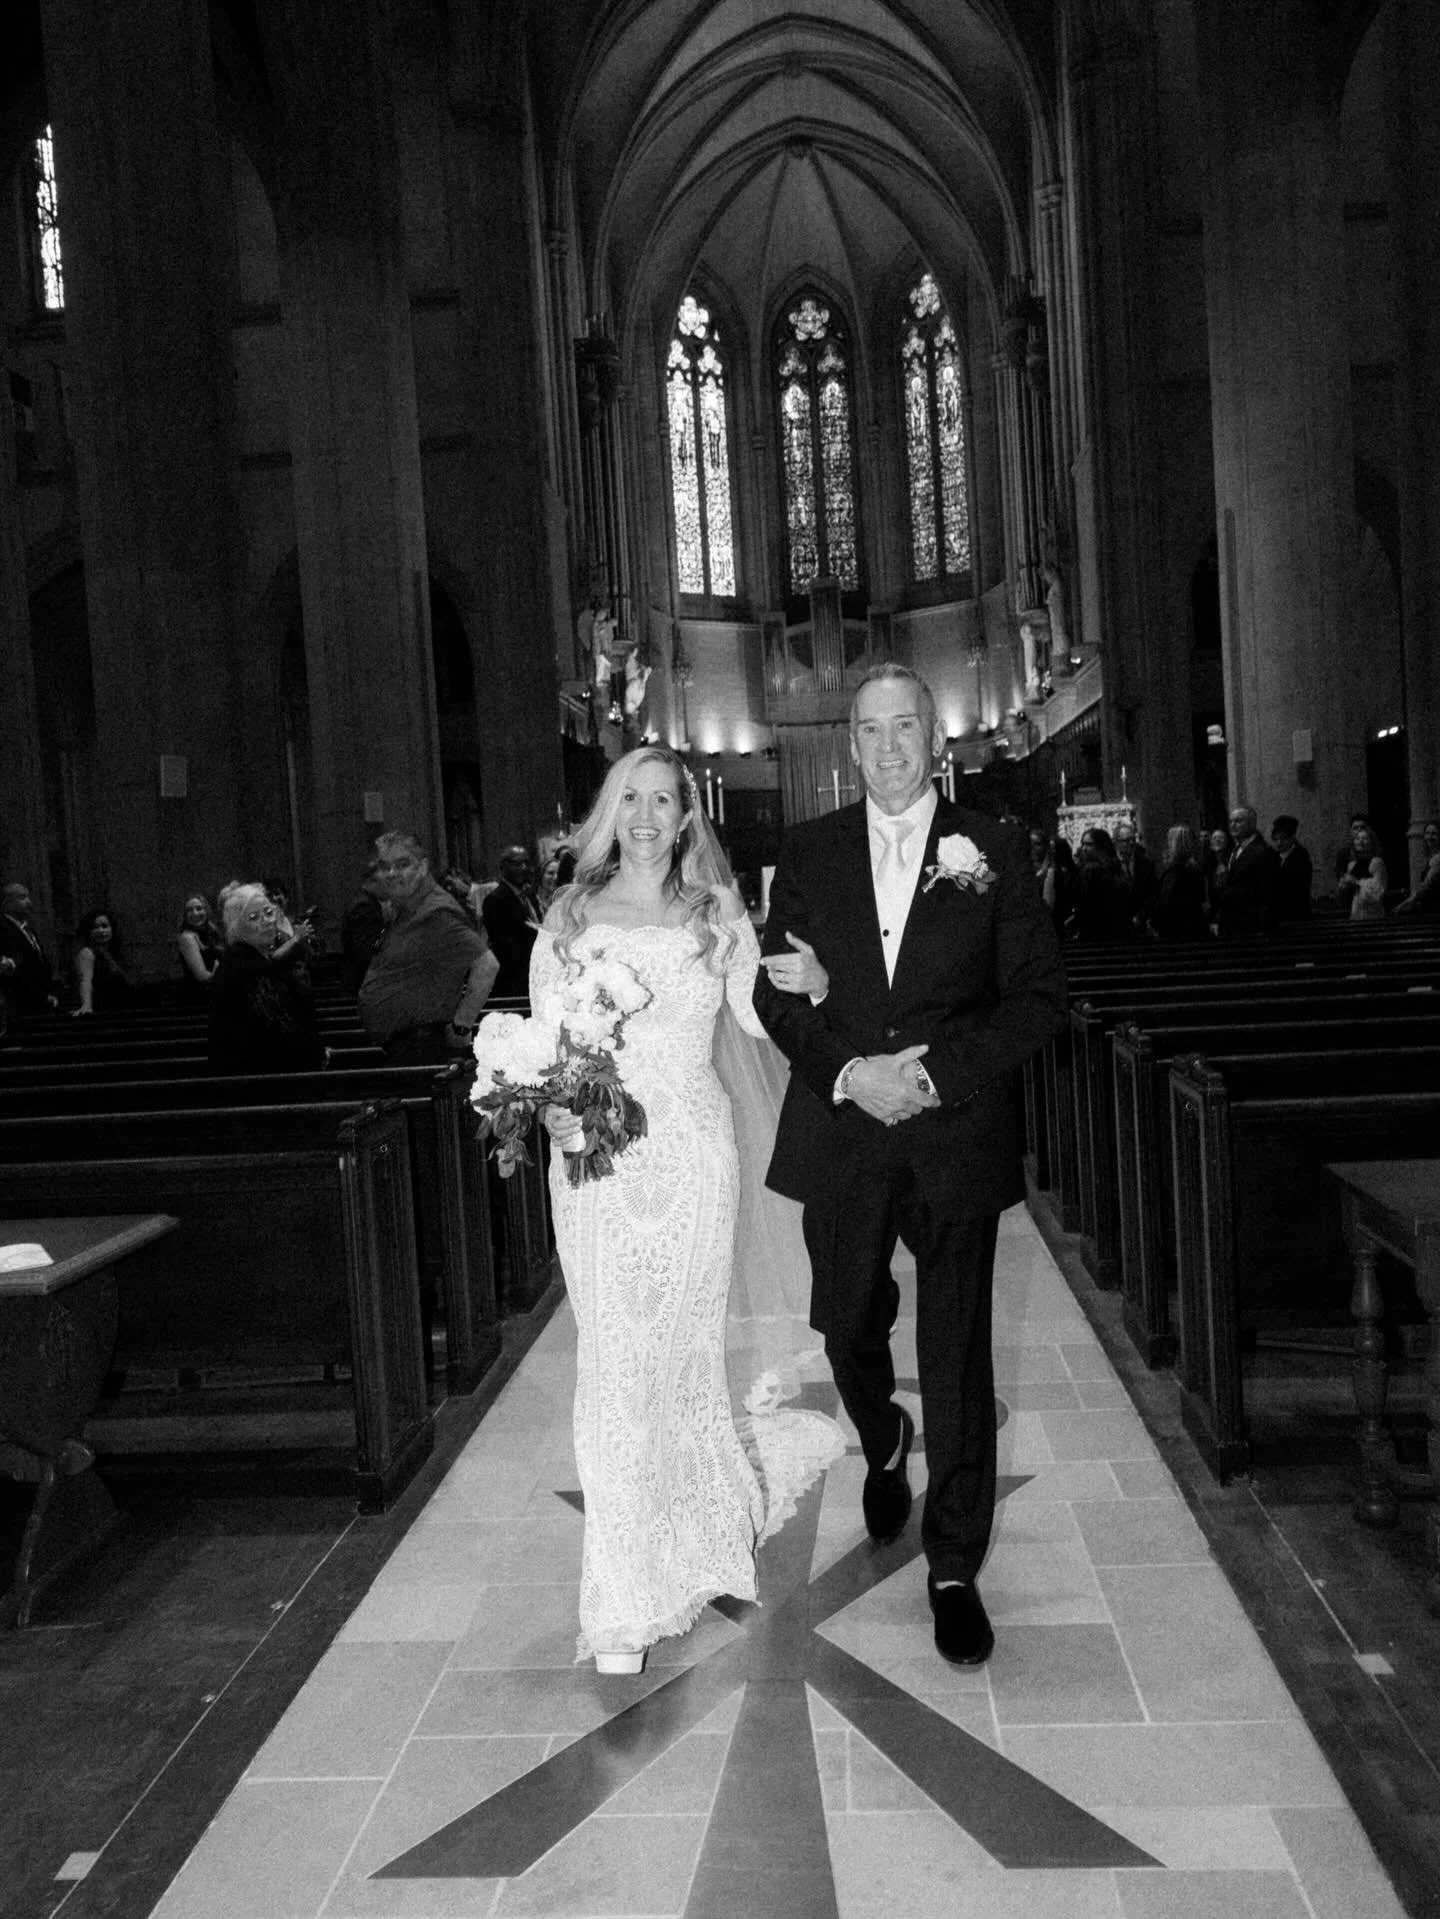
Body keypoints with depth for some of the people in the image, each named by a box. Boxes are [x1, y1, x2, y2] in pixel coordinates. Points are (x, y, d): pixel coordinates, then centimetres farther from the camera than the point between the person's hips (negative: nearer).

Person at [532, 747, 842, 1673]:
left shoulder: (718, 913, 5)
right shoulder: (570, 918, 4)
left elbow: (758, 1018, 0)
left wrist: (808, 985, -20)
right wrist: (552, 1108, -15)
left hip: (692, 1155, 0)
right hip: (597, 1159, 0)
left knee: (679, 1352, 9)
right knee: (615, 1363, -2)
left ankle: (683, 1556, 37)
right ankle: (626, 1601, 12)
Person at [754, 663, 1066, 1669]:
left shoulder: (994, 849, 0)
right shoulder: (809, 850, 5)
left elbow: (1039, 995, -3)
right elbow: (775, 990, 3)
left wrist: (935, 1074, -14)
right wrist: (849, 1074, -12)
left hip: (957, 1134, -2)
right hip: (841, 1128, 2)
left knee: (957, 1352, 4)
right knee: (849, 1329, 15)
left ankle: (955, 1571, 21)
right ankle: (885, 1447, 49)